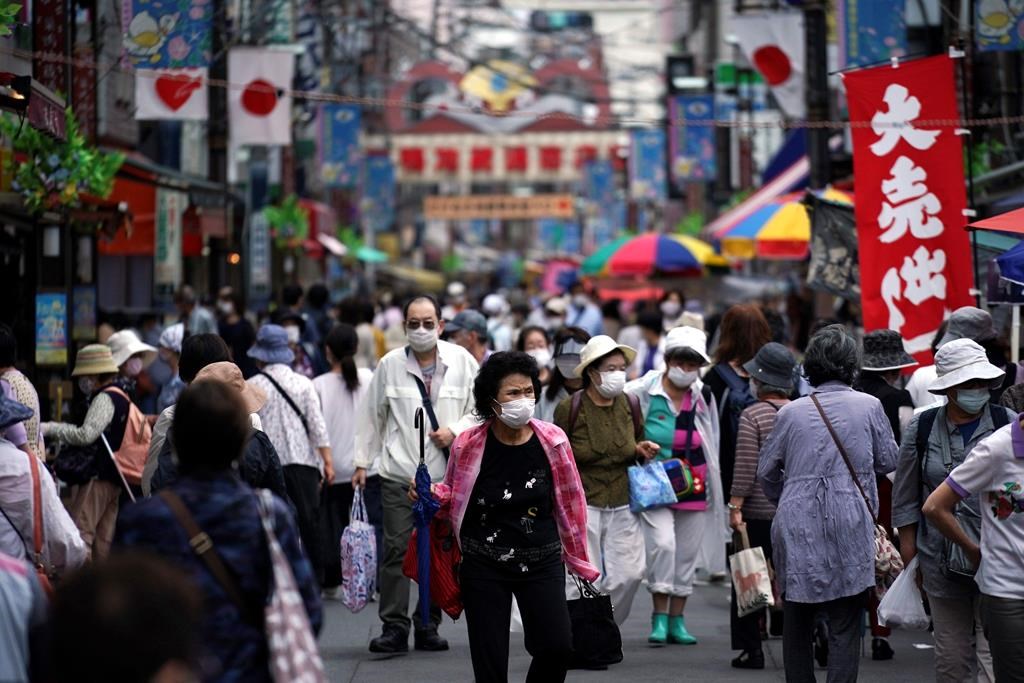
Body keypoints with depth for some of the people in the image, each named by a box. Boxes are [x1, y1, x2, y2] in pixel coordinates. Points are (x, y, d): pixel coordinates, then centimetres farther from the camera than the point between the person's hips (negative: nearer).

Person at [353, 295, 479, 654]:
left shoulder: (461, 361, 1)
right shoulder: (390, 364, 1)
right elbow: (372, 415, 9)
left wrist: (455, 430, -8)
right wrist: (362, 462, 8)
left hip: (447, 473, 1)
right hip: (399, 472, -1)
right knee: (396, 549, -7)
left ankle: (428, 626, 15)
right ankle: (394, 627, -4)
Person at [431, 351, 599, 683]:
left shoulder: (552, 441, -4)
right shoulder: (468, 445, -6)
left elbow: (570, 503, 6)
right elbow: (452, 495, 12)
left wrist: (579, 561, 11)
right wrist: (430, 493, -11)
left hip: (541, 562, 0)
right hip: (483, 567, 0)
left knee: (557, 647, -14)